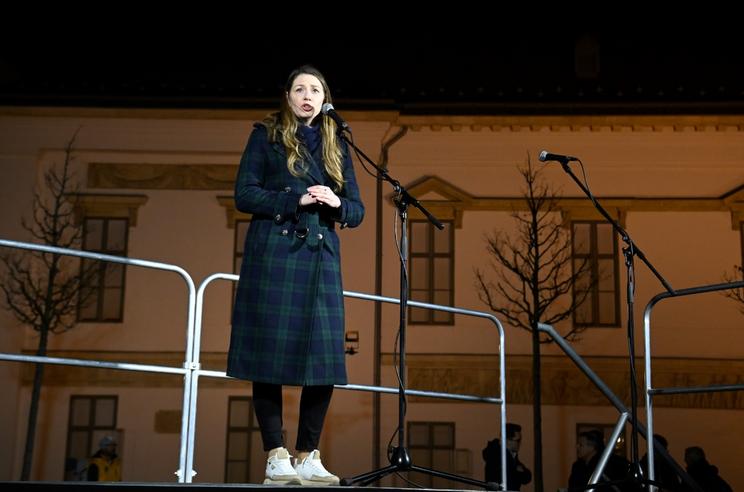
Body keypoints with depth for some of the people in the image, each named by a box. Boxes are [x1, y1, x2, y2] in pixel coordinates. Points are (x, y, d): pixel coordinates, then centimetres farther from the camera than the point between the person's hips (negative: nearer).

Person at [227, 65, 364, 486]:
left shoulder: (336, 146, 17)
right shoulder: (266, 135, 7)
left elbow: (357, 211, 14)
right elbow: (244, 194, -3)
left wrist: (336, 203, -8)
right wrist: (296, 201, -14)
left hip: (321, 257, 3)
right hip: (273, 254, -3)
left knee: (324, 357, -2)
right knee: (271, 355, -5)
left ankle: (309, 458, 7)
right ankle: (277, 457, 2)